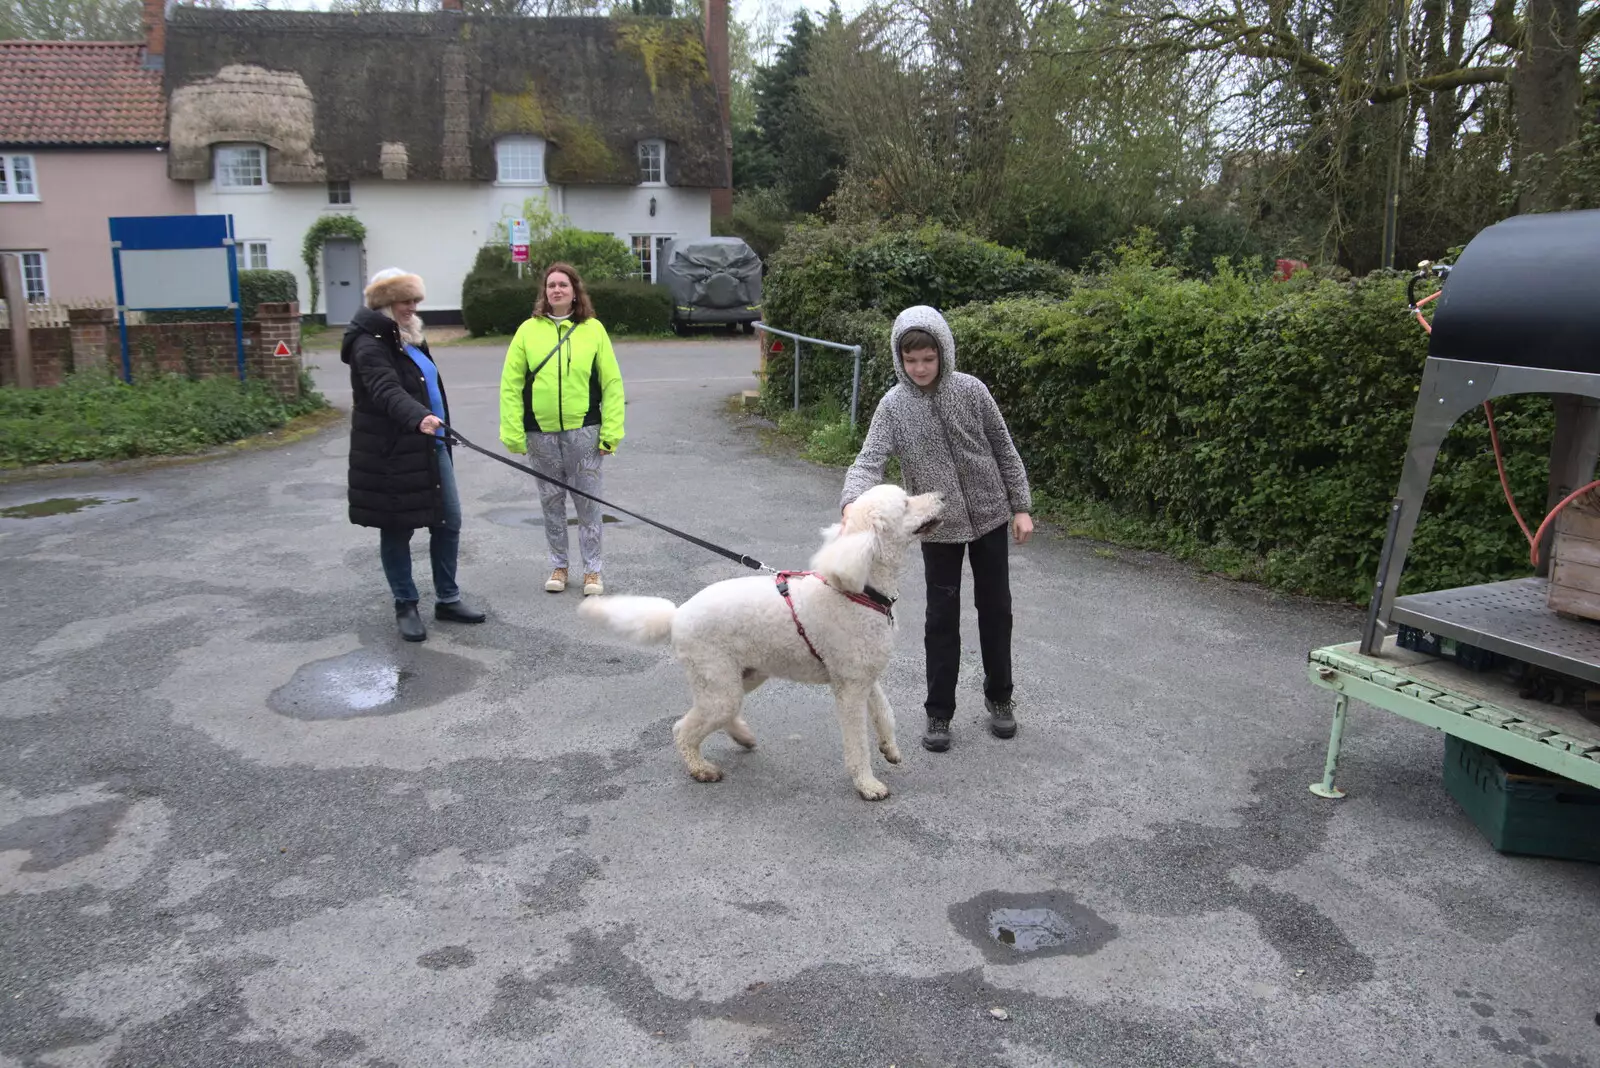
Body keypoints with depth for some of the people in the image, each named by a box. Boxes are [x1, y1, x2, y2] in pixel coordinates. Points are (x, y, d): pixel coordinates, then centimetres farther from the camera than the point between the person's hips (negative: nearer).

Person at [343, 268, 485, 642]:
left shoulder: (409, 337, 15)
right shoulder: (370, 344, -15)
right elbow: (387, 390, -33)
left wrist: (441, 430, 26)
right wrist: (419, 417, -50)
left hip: (431, 446, 9)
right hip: (392, 455, -9)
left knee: (449, 522, 9)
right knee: (397, 531, 4)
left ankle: (447, 599, 22)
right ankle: (405, 607, 17)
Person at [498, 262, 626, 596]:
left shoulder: (593, 329, 0)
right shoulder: (528, 330, 2)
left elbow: (612, 382, -1)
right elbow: (510, 384, 1)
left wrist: (611, 431, -7)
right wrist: (513, 432, -4)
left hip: (583, 429, -1)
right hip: (541, 432, 2)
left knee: (588, 502, 3)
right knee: (551, 502, 12)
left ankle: (592, 569, 15)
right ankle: (558, 566, 25)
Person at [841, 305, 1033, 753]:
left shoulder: (970, 390, -8)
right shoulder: (894, 405, -10)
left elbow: (1004, 450, 0)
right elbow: (870, 461, -20)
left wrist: (1021, 506, 0)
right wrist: (853, 504, -40)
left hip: (989, 516, 1)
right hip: (938, 527, -1)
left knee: (995, 610, 12)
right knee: (942, 618, 4)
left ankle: (999, 697, 32)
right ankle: (938, 713, 18)